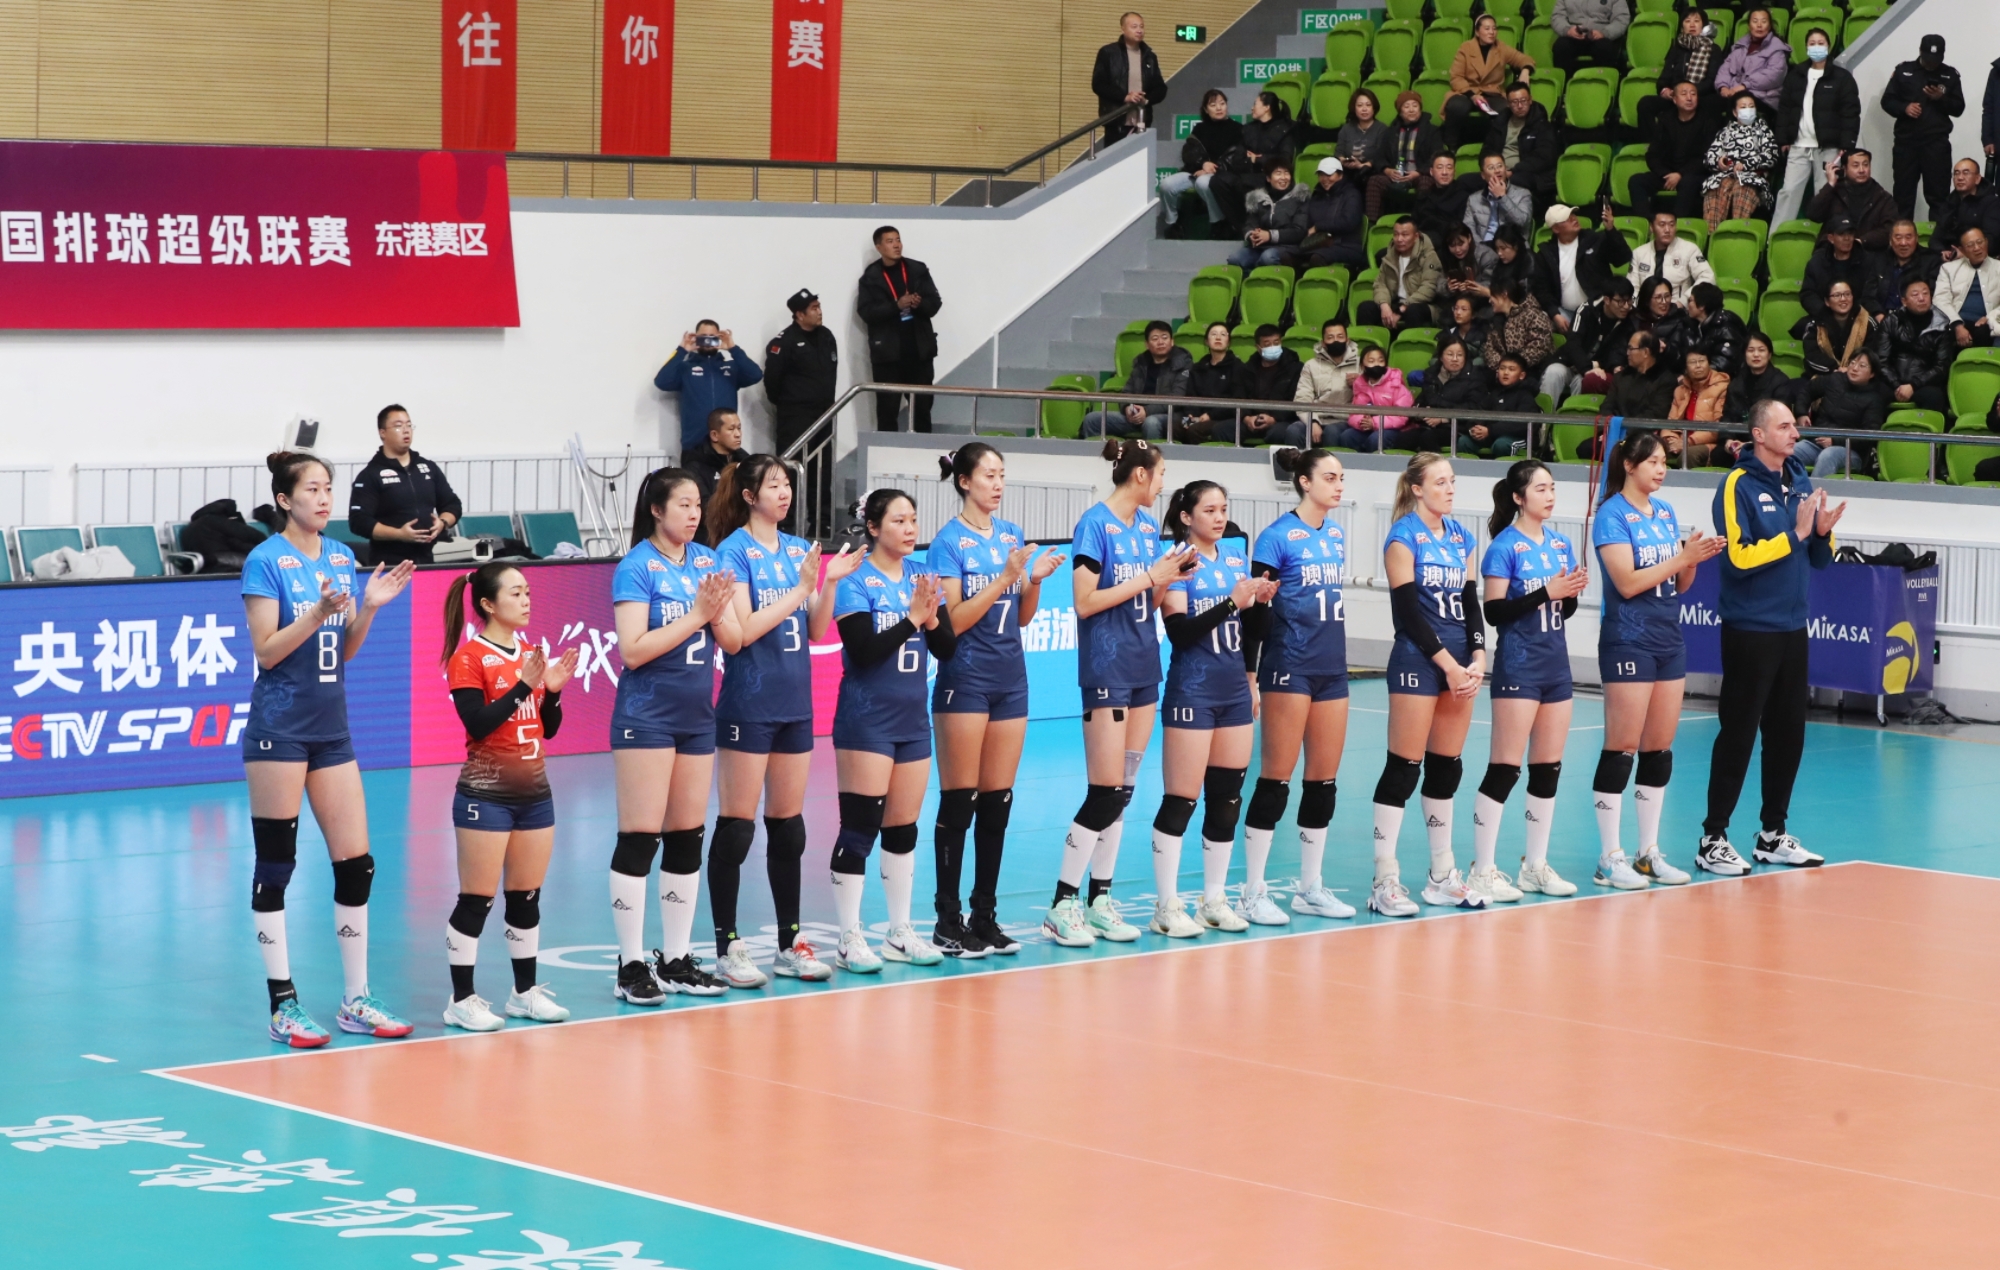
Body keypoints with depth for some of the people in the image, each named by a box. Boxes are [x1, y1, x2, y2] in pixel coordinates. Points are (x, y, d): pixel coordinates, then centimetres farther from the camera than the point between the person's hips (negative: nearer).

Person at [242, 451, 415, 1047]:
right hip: (280, 725, -6)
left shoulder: (342, 557, 10)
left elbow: (344, 651, 13)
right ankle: (283, 1005, 4)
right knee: (275, 865, -1)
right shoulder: (266, 561, -8)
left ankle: (355, 1001, 12)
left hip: (331, 726, 6)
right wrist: (318, 613, -24)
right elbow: (266, 651, -12)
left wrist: (368, 607, -4)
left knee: (356, 863, 3)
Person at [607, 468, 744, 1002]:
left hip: (696, 716, 6)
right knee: (639, 838, -6)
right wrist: (695, 615, -18)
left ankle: (676, 959, 16)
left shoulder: (708, 561, 8)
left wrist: (717, 613, -14)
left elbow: (734, 641, 6)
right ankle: (631, 967, -3)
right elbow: (633, 649, -17)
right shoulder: (637, 567, -9)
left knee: (687, 838, 9)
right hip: (647, 715, -6)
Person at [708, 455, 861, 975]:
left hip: (794, 703, 6)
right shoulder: (734, 551, -9)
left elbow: (816, 631, 11)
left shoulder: (799, 550, 10)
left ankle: (791, 942, 17)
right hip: (749, 704, -6)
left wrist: (829, 583, -4)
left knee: (788, 824, 11)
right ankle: (726, 947, 2)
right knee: (736, 825, -3)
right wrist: (799, 589, -17)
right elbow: (739, 632, -17)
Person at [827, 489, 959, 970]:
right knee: (859, 827, -6)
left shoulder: (923, 578, 8)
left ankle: (900, 933, 18)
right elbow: (862, 650, -17)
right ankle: (850, 939, -2)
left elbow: (948, 648, 5)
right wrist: (911, 617, -19)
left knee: (904, 826, 10)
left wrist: (932, 619, -14)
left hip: (913, 718, 6)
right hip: (867, 718, -6)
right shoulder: (855, 581, -8)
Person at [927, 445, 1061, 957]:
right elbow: (953, 621, -13)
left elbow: (1022, 617, 13)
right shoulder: (949, 541, -7)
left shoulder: (1012, 535, 10)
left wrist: (1035, 580, -6)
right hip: (965, 679, -6)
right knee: (958, 801, -3)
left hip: (1009, 677, 6)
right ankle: (948, 921, 1)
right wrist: (1006, 576, -18)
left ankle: (985, 915, 13)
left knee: (997, 803, 7)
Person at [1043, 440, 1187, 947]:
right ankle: (1062, 905, -3)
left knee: (1122, 792, 8)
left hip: (1143, 667, 8)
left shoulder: (1148, 525, 12)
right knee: (1105, 793, -9)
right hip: (1107, 669, -8)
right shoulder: (1096, 523, -11)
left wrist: (1170, 576, -1)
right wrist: (1149, 577, -15)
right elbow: (1085, 602, -16)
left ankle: (1100, 900, 14)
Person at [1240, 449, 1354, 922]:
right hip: (1289, 667, -7)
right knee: (1277, 776, -5)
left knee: (1325, 777, 8)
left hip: (1331, 666, 7)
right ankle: (1253, 893, 0)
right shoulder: (1277, 537, -9)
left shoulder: (1336, 535, 11)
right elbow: (1255, 610, -10)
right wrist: (1248, 676, -13)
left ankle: (1311, 888, 17)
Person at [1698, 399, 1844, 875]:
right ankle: (1713, 839, 2)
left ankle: (1773, 835, 21)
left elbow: (1818, 560, 14)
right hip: (1750, 632, -7)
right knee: (1738, 735, -4)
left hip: (1792, 630, 7)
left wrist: (1822, 532, -6)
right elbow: (1740, 558, -19)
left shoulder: (1800, 482, 10)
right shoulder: (1738, 485, -10)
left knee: (1788, 734, 10)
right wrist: (1795, 533, -18)